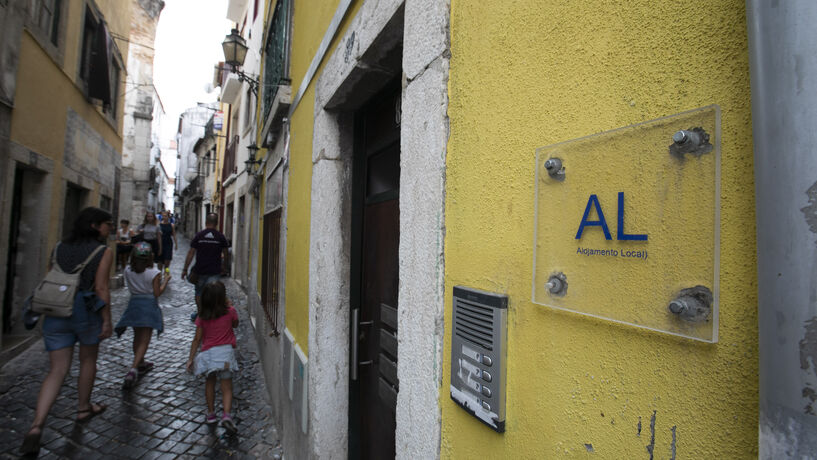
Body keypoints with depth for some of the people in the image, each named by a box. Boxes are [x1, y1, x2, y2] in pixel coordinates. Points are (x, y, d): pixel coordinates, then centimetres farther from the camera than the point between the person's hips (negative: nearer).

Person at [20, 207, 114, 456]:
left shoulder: (59, 247, 9)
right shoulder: (104, 252, -8)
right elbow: (101, 288, -13)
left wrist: (50, 310, 23)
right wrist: (107, 321, -7)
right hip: (85, 310, -4)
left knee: (57, 370, 8)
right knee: (88, 360, 18)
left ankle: (36, 426, -4)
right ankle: (83, 408, 34)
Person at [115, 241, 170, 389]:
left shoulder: (128, 271, -1)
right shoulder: (154, 273, -14)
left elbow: (131, 287, 11)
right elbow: (157, 293, -11)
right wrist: (165, 280, 0)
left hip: (134, 304, 5)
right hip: (149, 306, -5)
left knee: (137, 338, 22)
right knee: (144, 340, -1)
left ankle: (141, 364, 39)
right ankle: (133, 369, -16)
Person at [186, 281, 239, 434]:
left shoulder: (202, 316, -1)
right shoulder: (230, 312, -7)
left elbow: (197, 339, 0)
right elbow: (235, 324, 14)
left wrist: (190, 359, 8)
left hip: (208, 353, 3)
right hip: (225, 351, -2)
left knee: (210, 382, 24)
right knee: (227, 386, 3)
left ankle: (211, 413, 34)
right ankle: (226, 414, -15)